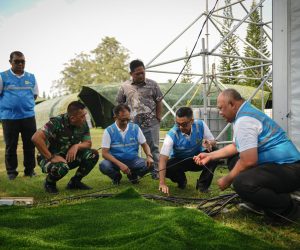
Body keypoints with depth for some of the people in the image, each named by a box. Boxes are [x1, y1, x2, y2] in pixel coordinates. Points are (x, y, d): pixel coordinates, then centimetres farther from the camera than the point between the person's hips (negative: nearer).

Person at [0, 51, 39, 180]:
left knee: (30, 145, 6)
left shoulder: (31, 77, 8)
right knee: (10, 146, 5)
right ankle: (11, 172, 16)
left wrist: (24, 102, 6)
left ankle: (30, 170, 18)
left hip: (28, 115, 3)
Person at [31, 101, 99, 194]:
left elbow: (88, 143, -1)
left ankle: (74, 182, 4)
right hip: (49, 158, -6)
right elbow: (36, 138, -34)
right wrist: (51, 157, -32)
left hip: (69, 156, 6)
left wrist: (76, 146, -23)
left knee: (93, 154, -16)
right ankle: (49, 183, -3)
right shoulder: (57, 122, -26)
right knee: (62, 167, -40)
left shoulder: (83, 124, -7)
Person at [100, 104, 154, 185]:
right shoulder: (109, 131, -10)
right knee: (104, 166, -33)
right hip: (116, 160, -1)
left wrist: (149, 156, -19)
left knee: (148, 165, -26)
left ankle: (133, 175, 9)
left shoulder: (135, 128, -3)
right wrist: (120, 164, -28)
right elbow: (105, 153, -14)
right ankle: (116, 176, 5)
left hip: (133, 160, 2)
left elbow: (144, 144, 4)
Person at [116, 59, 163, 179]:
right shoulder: (125, 86, 2)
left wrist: (158, 118, 0)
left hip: (151, 124, 0)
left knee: (154, 148, 5)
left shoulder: (152, 84, 2)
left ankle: (156, 171, 15)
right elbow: (120, 104, 9)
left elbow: (159, 102, 6)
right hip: (132, 125, 1)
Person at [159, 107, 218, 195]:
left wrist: (209, 143, -37)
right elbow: (163, 158, -35)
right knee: (166, 168, -31)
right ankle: (181, 180, 6)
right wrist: (162, 183, -45)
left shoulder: (200, 125, -21)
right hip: (179, 161, -1)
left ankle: (202, 184, -6)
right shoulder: (172, 134, -29)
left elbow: (213, 142, -9)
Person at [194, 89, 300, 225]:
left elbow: (249, 161, -25)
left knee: (241, 183, -32)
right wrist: (210, 156, 22)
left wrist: (227, 179, -10)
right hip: (276, 163, 11)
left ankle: (287, 208, -7)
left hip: (289, 169, -11)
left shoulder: (244, 120, -19)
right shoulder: (246, 113, 14)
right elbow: (235, 147, 24)